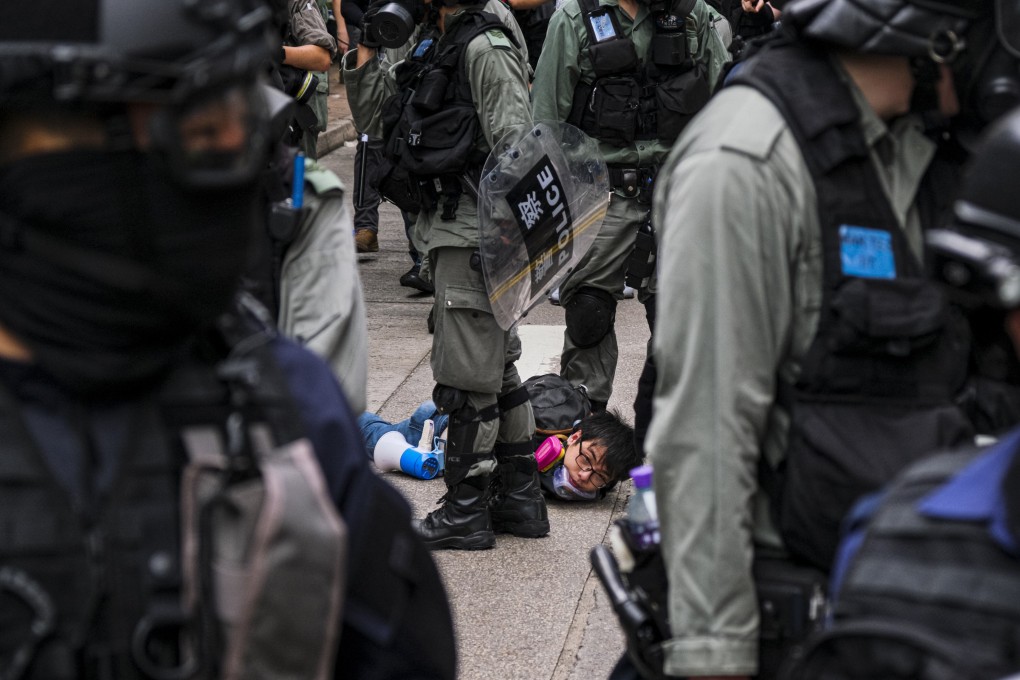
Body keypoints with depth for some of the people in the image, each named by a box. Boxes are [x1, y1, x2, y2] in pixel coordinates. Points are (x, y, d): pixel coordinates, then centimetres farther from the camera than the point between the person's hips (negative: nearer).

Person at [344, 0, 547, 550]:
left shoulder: (485, 48, -13)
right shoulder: (433, 50, 16)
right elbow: (376, 123, 20)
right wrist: (366, 49, 10)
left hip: (474, 236, -10)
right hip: (447, 231, 10)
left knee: (466, 377, -3)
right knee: (496, 369, 16)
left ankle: (465, 513, 6)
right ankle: (522, 499, 25)